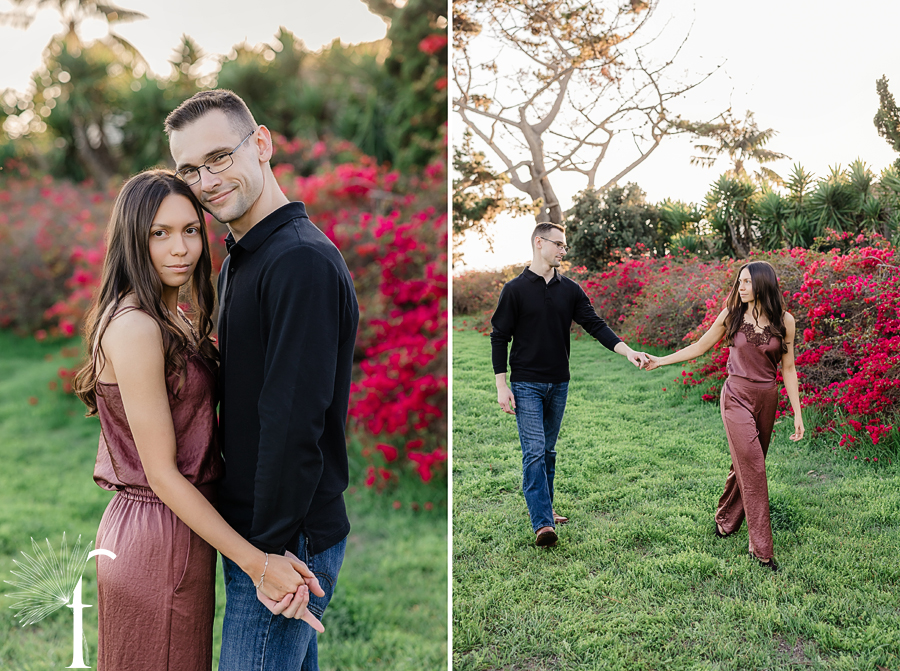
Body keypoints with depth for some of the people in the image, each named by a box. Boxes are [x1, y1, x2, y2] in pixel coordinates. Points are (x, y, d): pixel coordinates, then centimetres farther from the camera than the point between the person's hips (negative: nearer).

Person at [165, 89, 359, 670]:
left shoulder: (303, 261, -22)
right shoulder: (240, 259, 13)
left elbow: (295, 422, -25)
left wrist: (274, 552, -21)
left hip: (287, 540, -10)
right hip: (253, 531, 10)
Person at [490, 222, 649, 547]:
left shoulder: (570, 289, 7)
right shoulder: (515, 289, -5)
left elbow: (595, 324, 2)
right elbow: (499, 337, -3)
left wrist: (627, 350, -13)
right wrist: (501, 385, -9)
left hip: (558, 384, 5)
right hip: (526, 385, -4)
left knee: (548, 450, 14)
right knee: (534, 451, -10)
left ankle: (544, 509, 27)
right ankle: (542, 523, -11)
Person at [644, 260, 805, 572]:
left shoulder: (784, 321, -1)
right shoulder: (731, 316, -2)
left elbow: (788, 368, 3)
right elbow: (699, 347, 9)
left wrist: (797, 413, 2)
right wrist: (660, 360, 7)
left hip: (767, 399, 2)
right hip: (737, 397, -2)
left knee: (747, 464, 9)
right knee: (752, 467, -10)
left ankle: (725, 520, 34)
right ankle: (761, 548, -7)